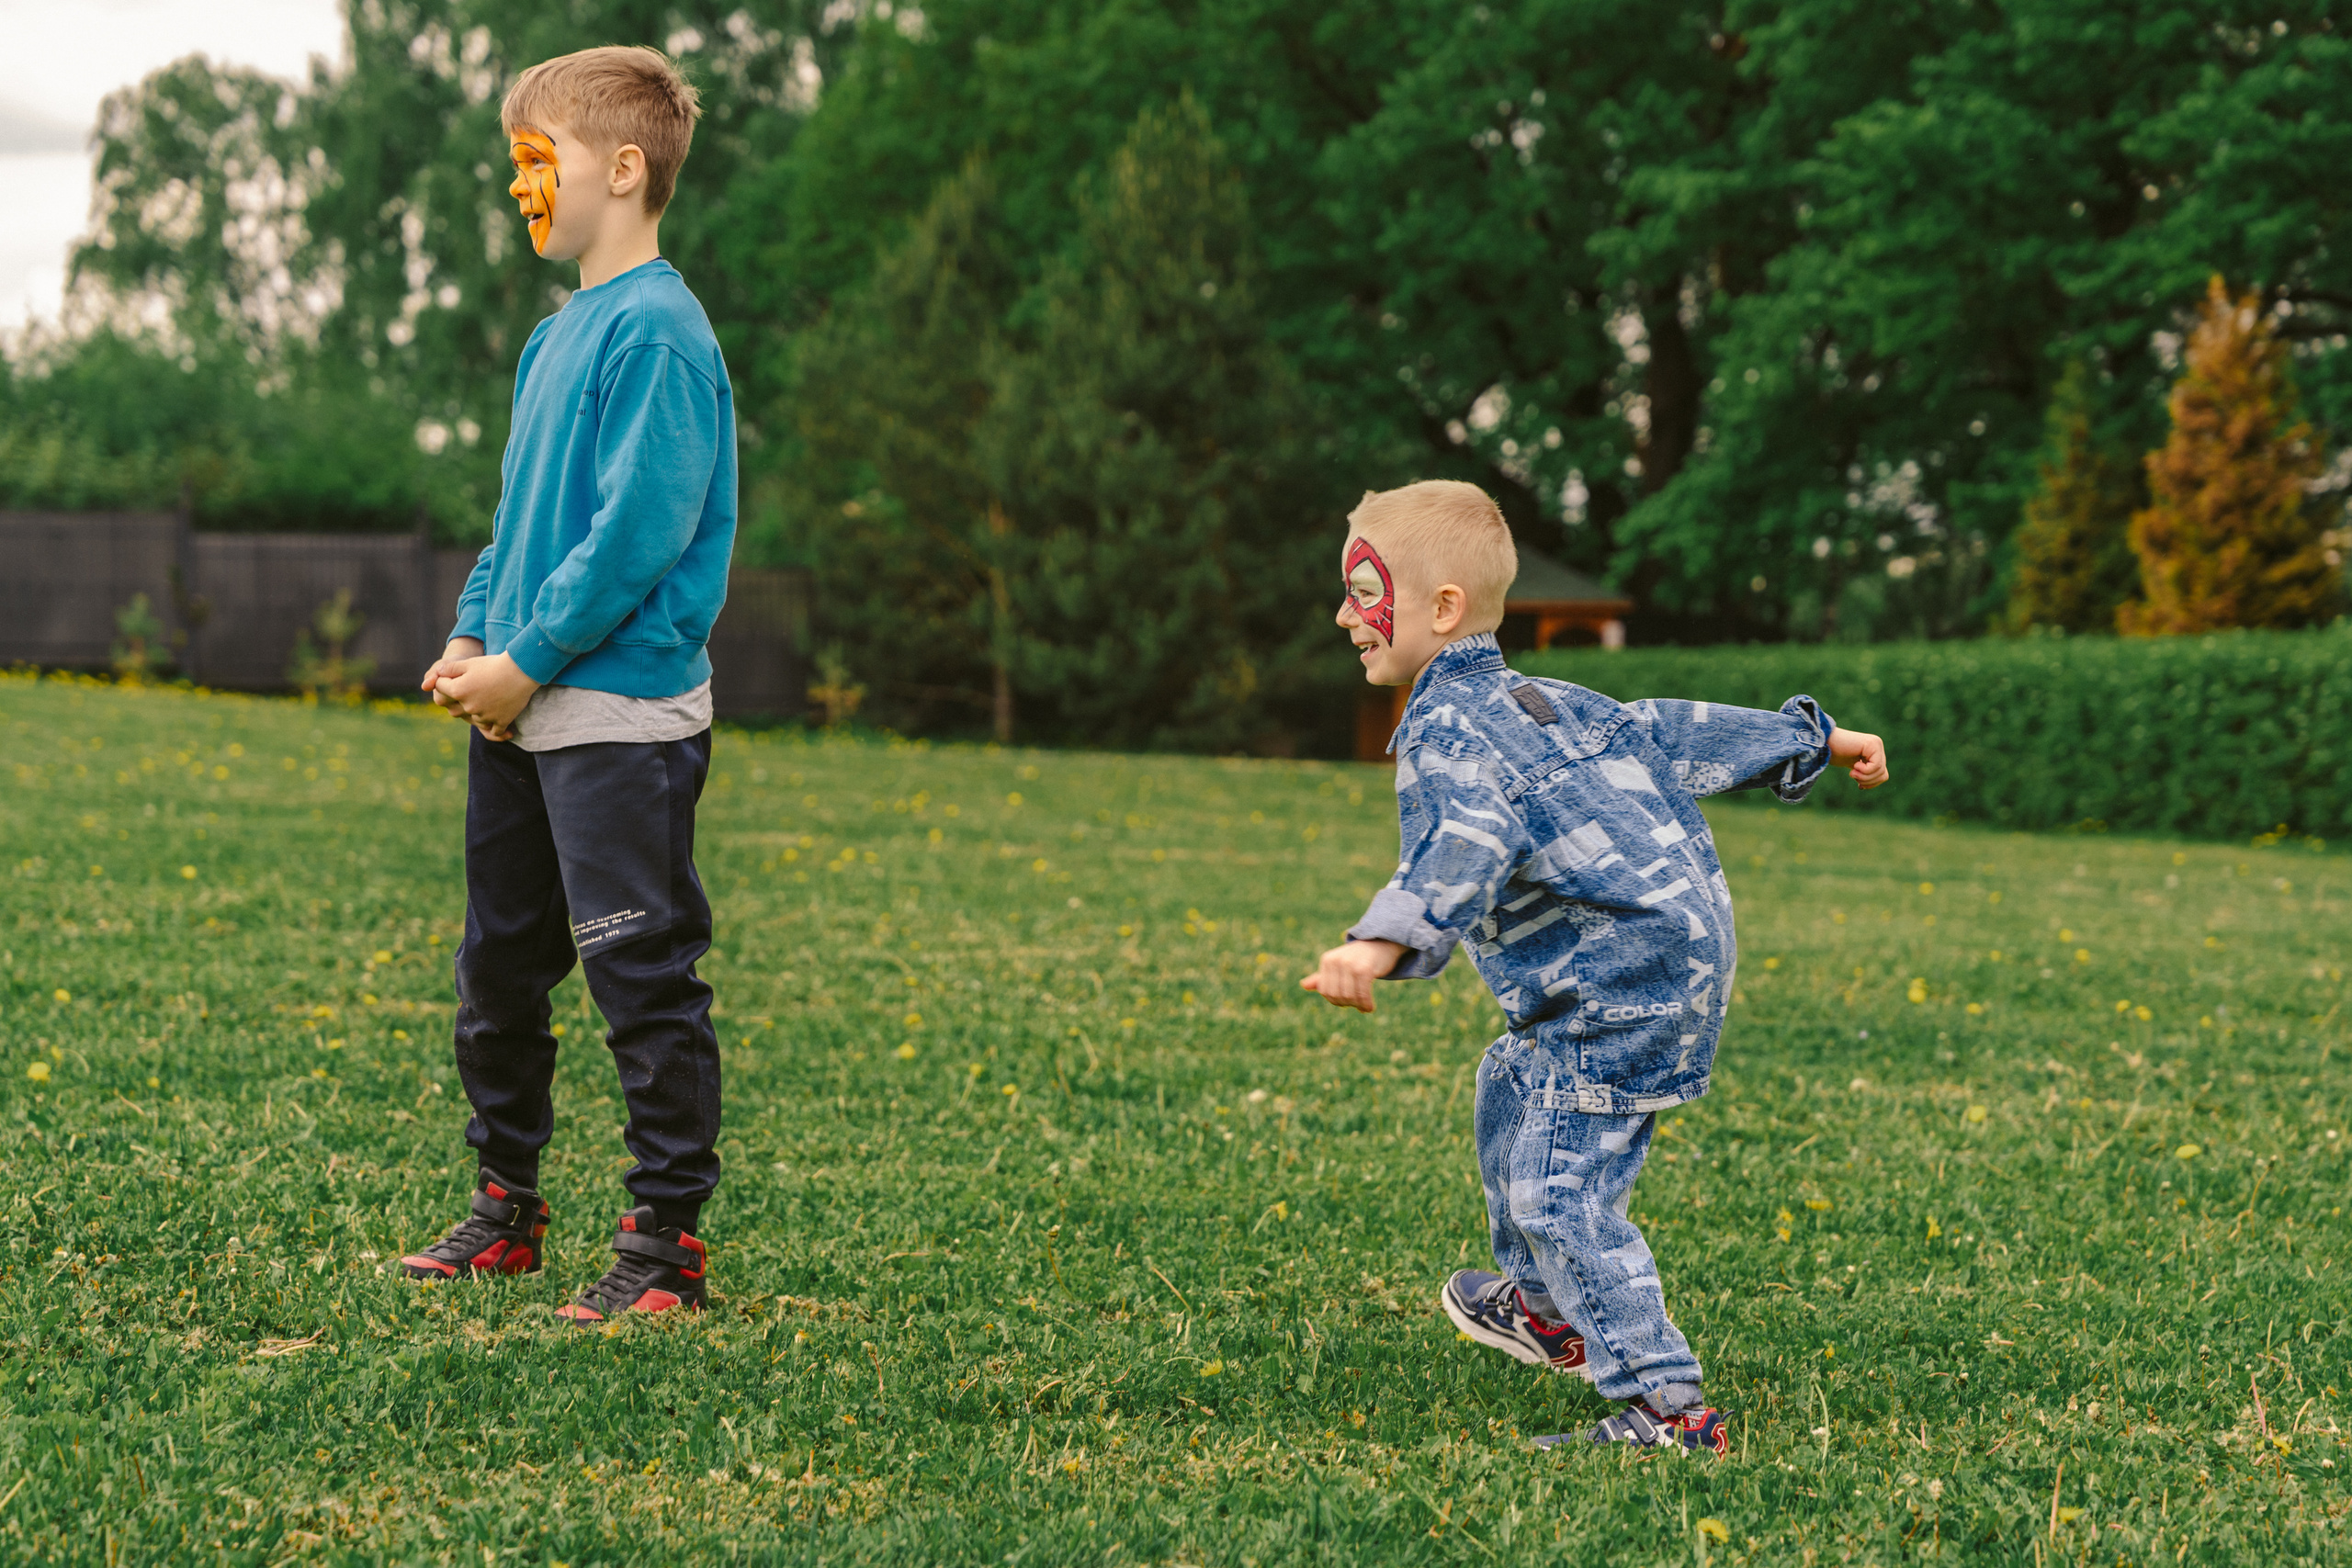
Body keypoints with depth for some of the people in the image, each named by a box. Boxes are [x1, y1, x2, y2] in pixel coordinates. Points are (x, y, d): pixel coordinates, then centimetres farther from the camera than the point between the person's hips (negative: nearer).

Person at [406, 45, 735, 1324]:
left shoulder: (657, 332, -13)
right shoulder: (555, 337, 16)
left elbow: (641, 531, -19)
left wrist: (528, 662, -16)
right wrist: (471, 641, 7)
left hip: (622, 719, -10)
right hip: (518, 717, 10)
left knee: (643, 979, -5)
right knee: (496, 973, 15)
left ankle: (668, 1243, 0)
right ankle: (505, 1208, 28)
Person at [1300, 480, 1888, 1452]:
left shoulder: (1444, 730, -16)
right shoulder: (1543, 702, 15)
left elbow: (1469, 846, -35)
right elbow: (1672, 737, 23)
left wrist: (1383, 944, -51)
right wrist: (1814, 741, 34)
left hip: (1621, 986, -11)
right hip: (1683, 946, 11)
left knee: (1560, 1190, -12)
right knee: (1509, 1092, 29)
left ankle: (1667, 1409, -15)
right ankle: (1545, 1308, 46)